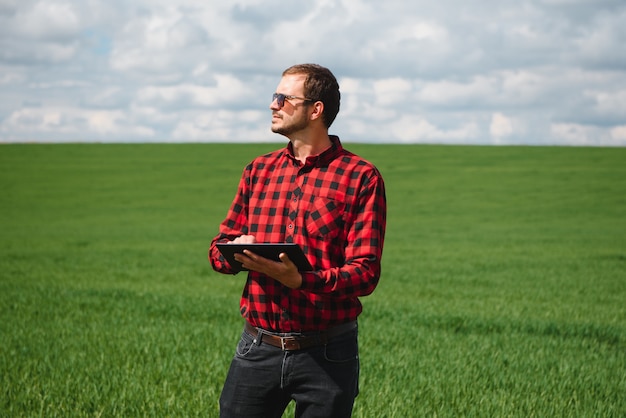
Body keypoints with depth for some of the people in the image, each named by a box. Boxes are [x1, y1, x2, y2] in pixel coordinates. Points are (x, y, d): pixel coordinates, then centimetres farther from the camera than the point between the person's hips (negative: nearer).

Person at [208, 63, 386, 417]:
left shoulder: (361, 178, -6)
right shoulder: (259, 171, 10)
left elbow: (366, 273, -12)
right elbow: (218, 248, 14)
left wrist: (301, 280, -27)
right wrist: (236, 251, -10)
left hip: (326, 356, -3)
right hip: (258, 348, 4)